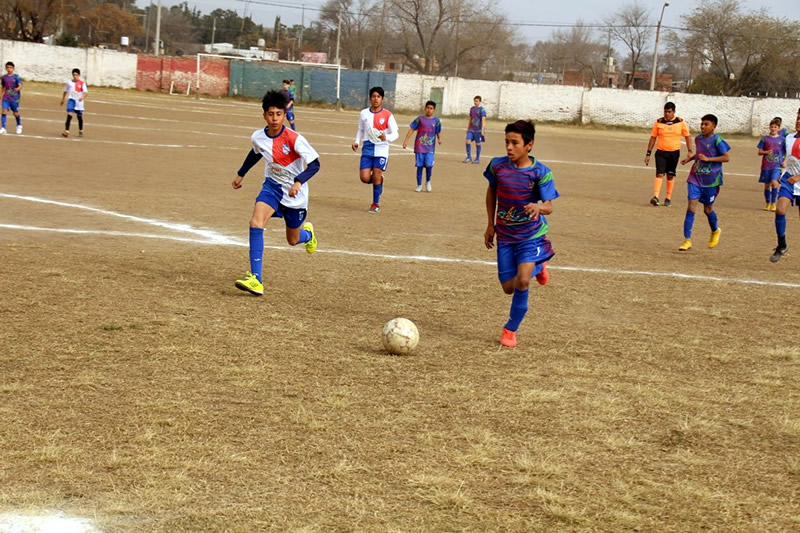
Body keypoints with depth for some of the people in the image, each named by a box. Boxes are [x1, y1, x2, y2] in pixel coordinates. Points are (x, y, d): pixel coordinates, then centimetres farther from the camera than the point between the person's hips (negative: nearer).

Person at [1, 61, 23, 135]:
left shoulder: (16, 77, -7)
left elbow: (20, 86, -18)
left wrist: (17, 89, -39)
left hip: (15, 98, -2)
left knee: (16, 113, 8)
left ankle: (19, 126, 35)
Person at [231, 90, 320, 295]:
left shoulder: (294, 139, -24)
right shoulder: (257, 137, -9)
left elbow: (314, 164, -23)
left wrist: (298, 182, -39)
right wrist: (241, 174, 24)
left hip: (295, 193, -3)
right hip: (272, 186, 3)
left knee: (293, 240, 11)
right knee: (255, 223, -24)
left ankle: (308, 233, 53)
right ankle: (256, 280, -26)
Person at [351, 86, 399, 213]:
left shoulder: (387, 115, -3)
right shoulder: (364, 113, 6)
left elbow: (395, 134, -2)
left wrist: (386, 137, -22)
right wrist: (356, 142, 3)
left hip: (381, 149, -3)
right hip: (367, 148, 3)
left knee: (376, 177, -4)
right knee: (364, 178, -7)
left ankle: (376, 204, 12)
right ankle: (379, 180, 27)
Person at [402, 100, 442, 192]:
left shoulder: (436, 121, 5)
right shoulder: (420, 119, 2)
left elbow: (438, 132, 10)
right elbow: (412, 129, 2)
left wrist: (439, 139, -11)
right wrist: (406, 140, -6)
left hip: (430, 148, 0)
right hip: (419, 147, 0)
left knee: (429, 165, -14)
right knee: (420, 166, 1)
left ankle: (428, 182, 12)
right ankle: (419, 185, 15)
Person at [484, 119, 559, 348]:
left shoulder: (541, 173, -16)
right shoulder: (497, 165, -7)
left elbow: (549, 206, -18)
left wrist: (538, 208, -42)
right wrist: (491, 225, 11)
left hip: (531, 234, -4)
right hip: (505, 235, 4)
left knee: (522, 281, -22)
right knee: (509, 288, 8)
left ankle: (510, 330, 0)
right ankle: (537, 267, 42)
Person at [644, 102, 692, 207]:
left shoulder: (681, 122, 0)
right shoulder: (659, 122, 0)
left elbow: (687, 137, 6)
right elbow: (653, 138, 6)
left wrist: (689, 151, -4)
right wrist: (648, 154, 3)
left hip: (674, 152, 1)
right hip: (661, 152, -1)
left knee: (670, 175, 8)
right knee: (660, 174, -13)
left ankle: (668, 198, 19)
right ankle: (655, 197, -22)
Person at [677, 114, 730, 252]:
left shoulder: (717, 140, -11)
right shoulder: (698, 138, 7)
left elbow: (726, 158, -14)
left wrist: (708, 159, -21)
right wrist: (689, 158, 8)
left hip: (711, 180, -4)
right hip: (695, 178, 4)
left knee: (708, 209, 9)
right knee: (691, 207, -8)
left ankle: (715, 231, 40)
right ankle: (687, 240, -7)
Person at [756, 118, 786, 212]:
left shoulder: (782, 139, 4)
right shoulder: (765, 138, 4)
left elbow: (787, 152, 10)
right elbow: (759, 152, 5)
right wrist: (766, 152, -15)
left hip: (777, 165, -2)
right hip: (766, 165, 2)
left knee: (774, 182, -20)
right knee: (767, 185, 8)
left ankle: (773, 203, -10)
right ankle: (767, 204, 24)